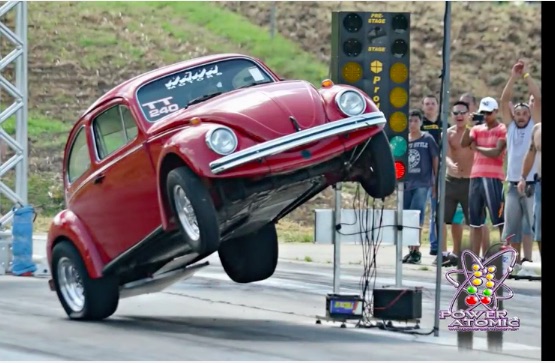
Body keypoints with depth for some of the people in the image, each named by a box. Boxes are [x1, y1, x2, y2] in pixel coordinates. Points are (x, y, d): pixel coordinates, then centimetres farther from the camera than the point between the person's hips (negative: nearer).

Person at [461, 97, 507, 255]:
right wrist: (469, 126, -9)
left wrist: (476, 148, -1)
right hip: (475, 178, 6)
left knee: (500, 220, -9)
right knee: (475, 222, 8)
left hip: (493, 179, -6)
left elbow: (496, 152, -13)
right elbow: (463, 143, 1)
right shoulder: (477, 129, 15)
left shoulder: (503, 130, 0)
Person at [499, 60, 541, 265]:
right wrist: (513, 77, -2)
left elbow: (538, 98, -4)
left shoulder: (535, 126, 4)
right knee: (512, 225, 6)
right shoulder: (510, 127, 12)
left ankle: (527, 260, -11)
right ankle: (515, 262, 13)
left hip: (532, 183, -4)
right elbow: (504, 100, 5)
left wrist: (526, 76, -4)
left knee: (530, 223, -8)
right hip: (513, 183, 4)